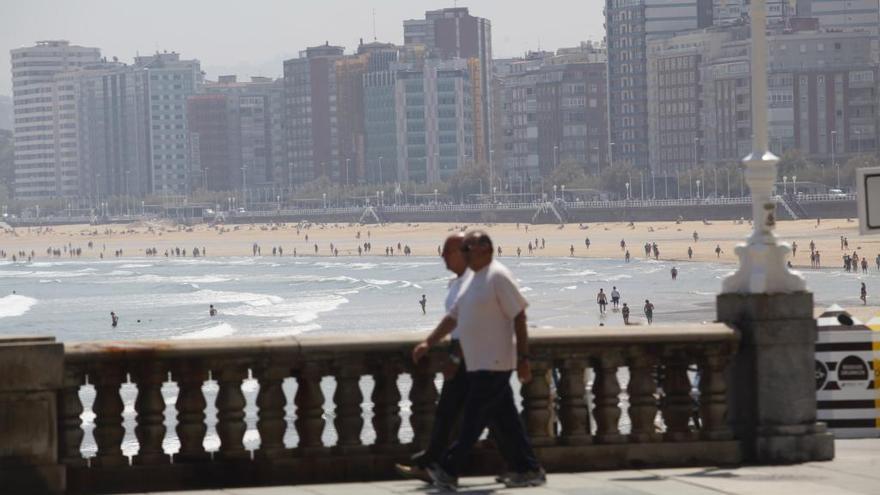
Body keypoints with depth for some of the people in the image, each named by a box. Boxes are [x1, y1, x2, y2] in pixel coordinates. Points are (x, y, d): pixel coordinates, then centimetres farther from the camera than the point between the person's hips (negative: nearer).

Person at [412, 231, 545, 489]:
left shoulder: (498, 277, -12)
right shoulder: (475, 280, 17)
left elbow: (519, 316, -16)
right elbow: (453, 317, 22)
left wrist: (523, 358, -19)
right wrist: (428, 343, 17)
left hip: (492, 364, -9)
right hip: (480, 363, 9)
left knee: (473, 419, -6)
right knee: (504, 420, 9)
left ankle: (448, 470, -5)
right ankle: (527, 470, 12)